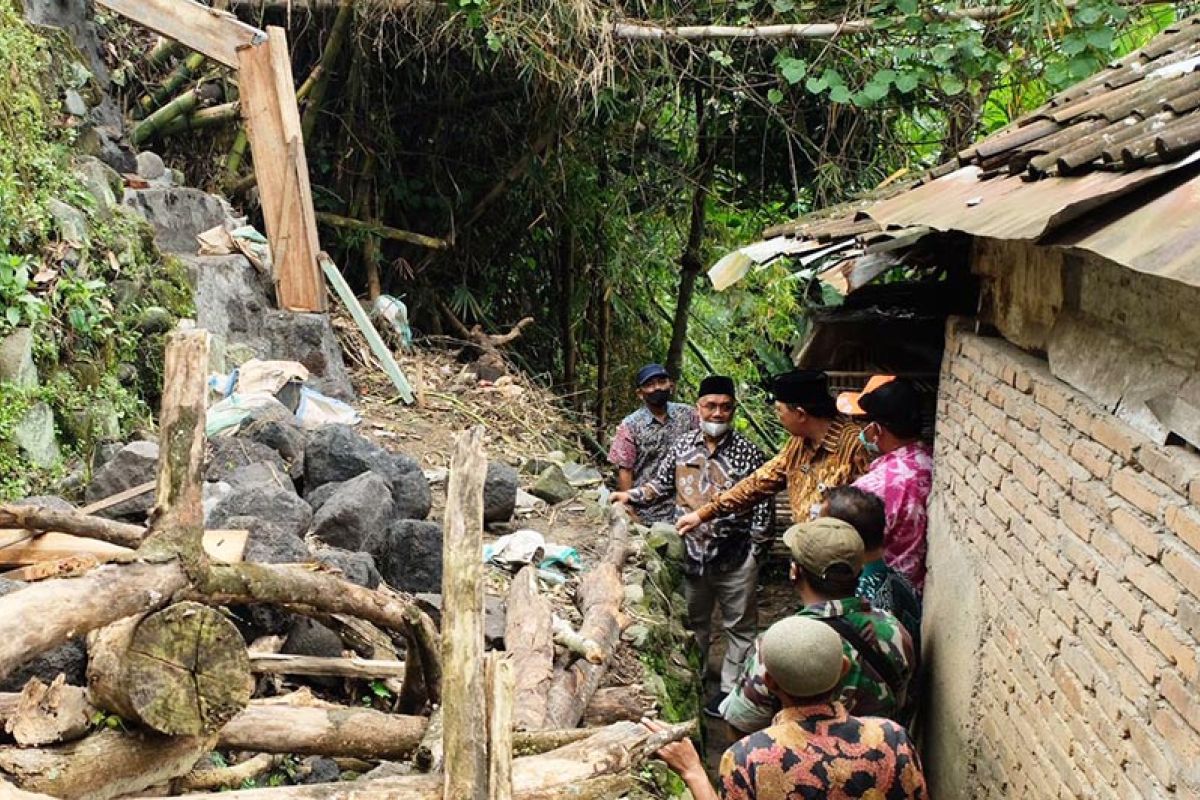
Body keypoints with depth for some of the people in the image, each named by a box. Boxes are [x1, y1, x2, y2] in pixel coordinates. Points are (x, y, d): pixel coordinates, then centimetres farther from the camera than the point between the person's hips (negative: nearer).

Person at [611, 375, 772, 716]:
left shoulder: (748, 453, -15)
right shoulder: (683, 445, -2)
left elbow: (763, 508, -11)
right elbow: (662, 484, 11)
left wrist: (755, 553, -11)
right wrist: (633, 495, -4)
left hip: (734, 559, -4)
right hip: (693, 554, 4)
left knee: (739, 626, 10)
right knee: (694, 620, 22)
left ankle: (730, 687, 25)